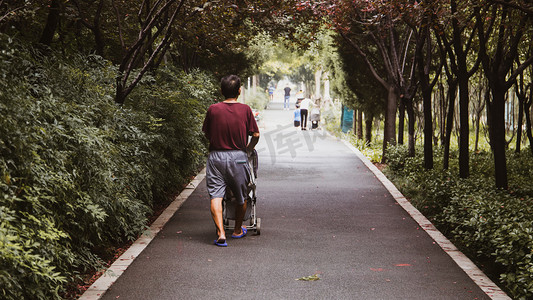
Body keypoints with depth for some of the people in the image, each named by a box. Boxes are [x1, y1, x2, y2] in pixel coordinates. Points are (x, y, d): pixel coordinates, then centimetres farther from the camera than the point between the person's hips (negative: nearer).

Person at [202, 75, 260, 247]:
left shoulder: (213, 109, -3)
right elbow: (256, 135, 0)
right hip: (238, 157, 0)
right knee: (241, 197, 17)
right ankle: (238, 230, 31)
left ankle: (220, 233, -15)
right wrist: (249, 148, 19)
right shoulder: (245, 110, -4)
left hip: (216, 156, 0)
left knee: (216, 196, -1)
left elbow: (206, 133, 10)